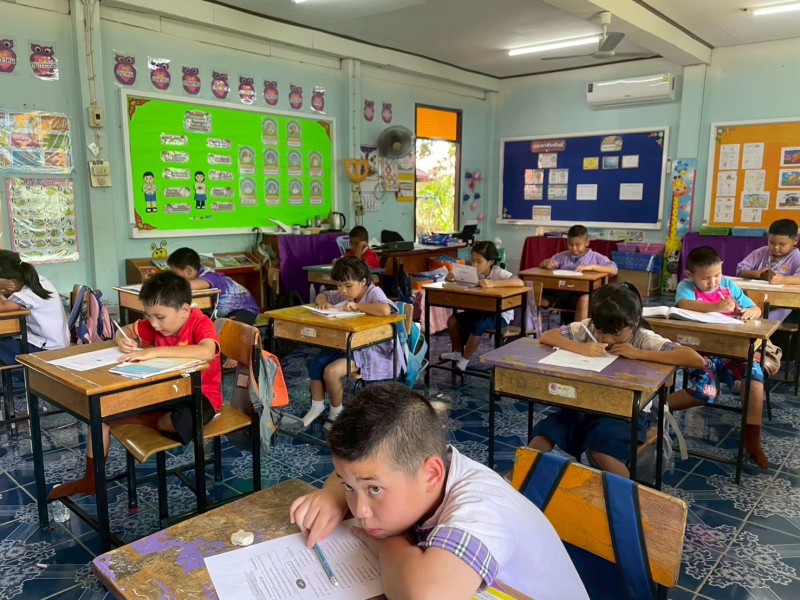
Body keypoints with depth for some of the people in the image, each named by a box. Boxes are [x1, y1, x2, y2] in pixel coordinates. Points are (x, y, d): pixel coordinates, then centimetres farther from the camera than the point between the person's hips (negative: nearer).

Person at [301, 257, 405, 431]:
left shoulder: (374, 292, -18)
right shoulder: (344, 294, 7)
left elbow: (385, 310, -40)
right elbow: (321, 296, 21)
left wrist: (357, 306, -28)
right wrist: (324, 302, -5)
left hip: (371, 350, -9)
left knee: (331, 371, -22)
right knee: (315, 362, -6)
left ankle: (337, 412, 3)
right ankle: (317, 405, 10)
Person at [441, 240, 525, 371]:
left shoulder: (499, 273, -22)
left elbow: (520, 283, -38)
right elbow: (459, 279, 5)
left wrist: (493, 283, -46)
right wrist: (451, 278, -21)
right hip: (481, 311, 6)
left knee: (478, 326, -32)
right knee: (453, 320, -7)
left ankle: (464, 361, -12)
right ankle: (457, 352, 15)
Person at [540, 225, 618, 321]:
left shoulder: (595, 257, 8)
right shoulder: (563, 256, 17)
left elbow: (614, 270, -5)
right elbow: (542, 264, 22)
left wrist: (592, 266, -17)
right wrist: (547, 263, -4)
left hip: (582, 293, -3)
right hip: (561, 292, 3)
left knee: (585, 299, -39)